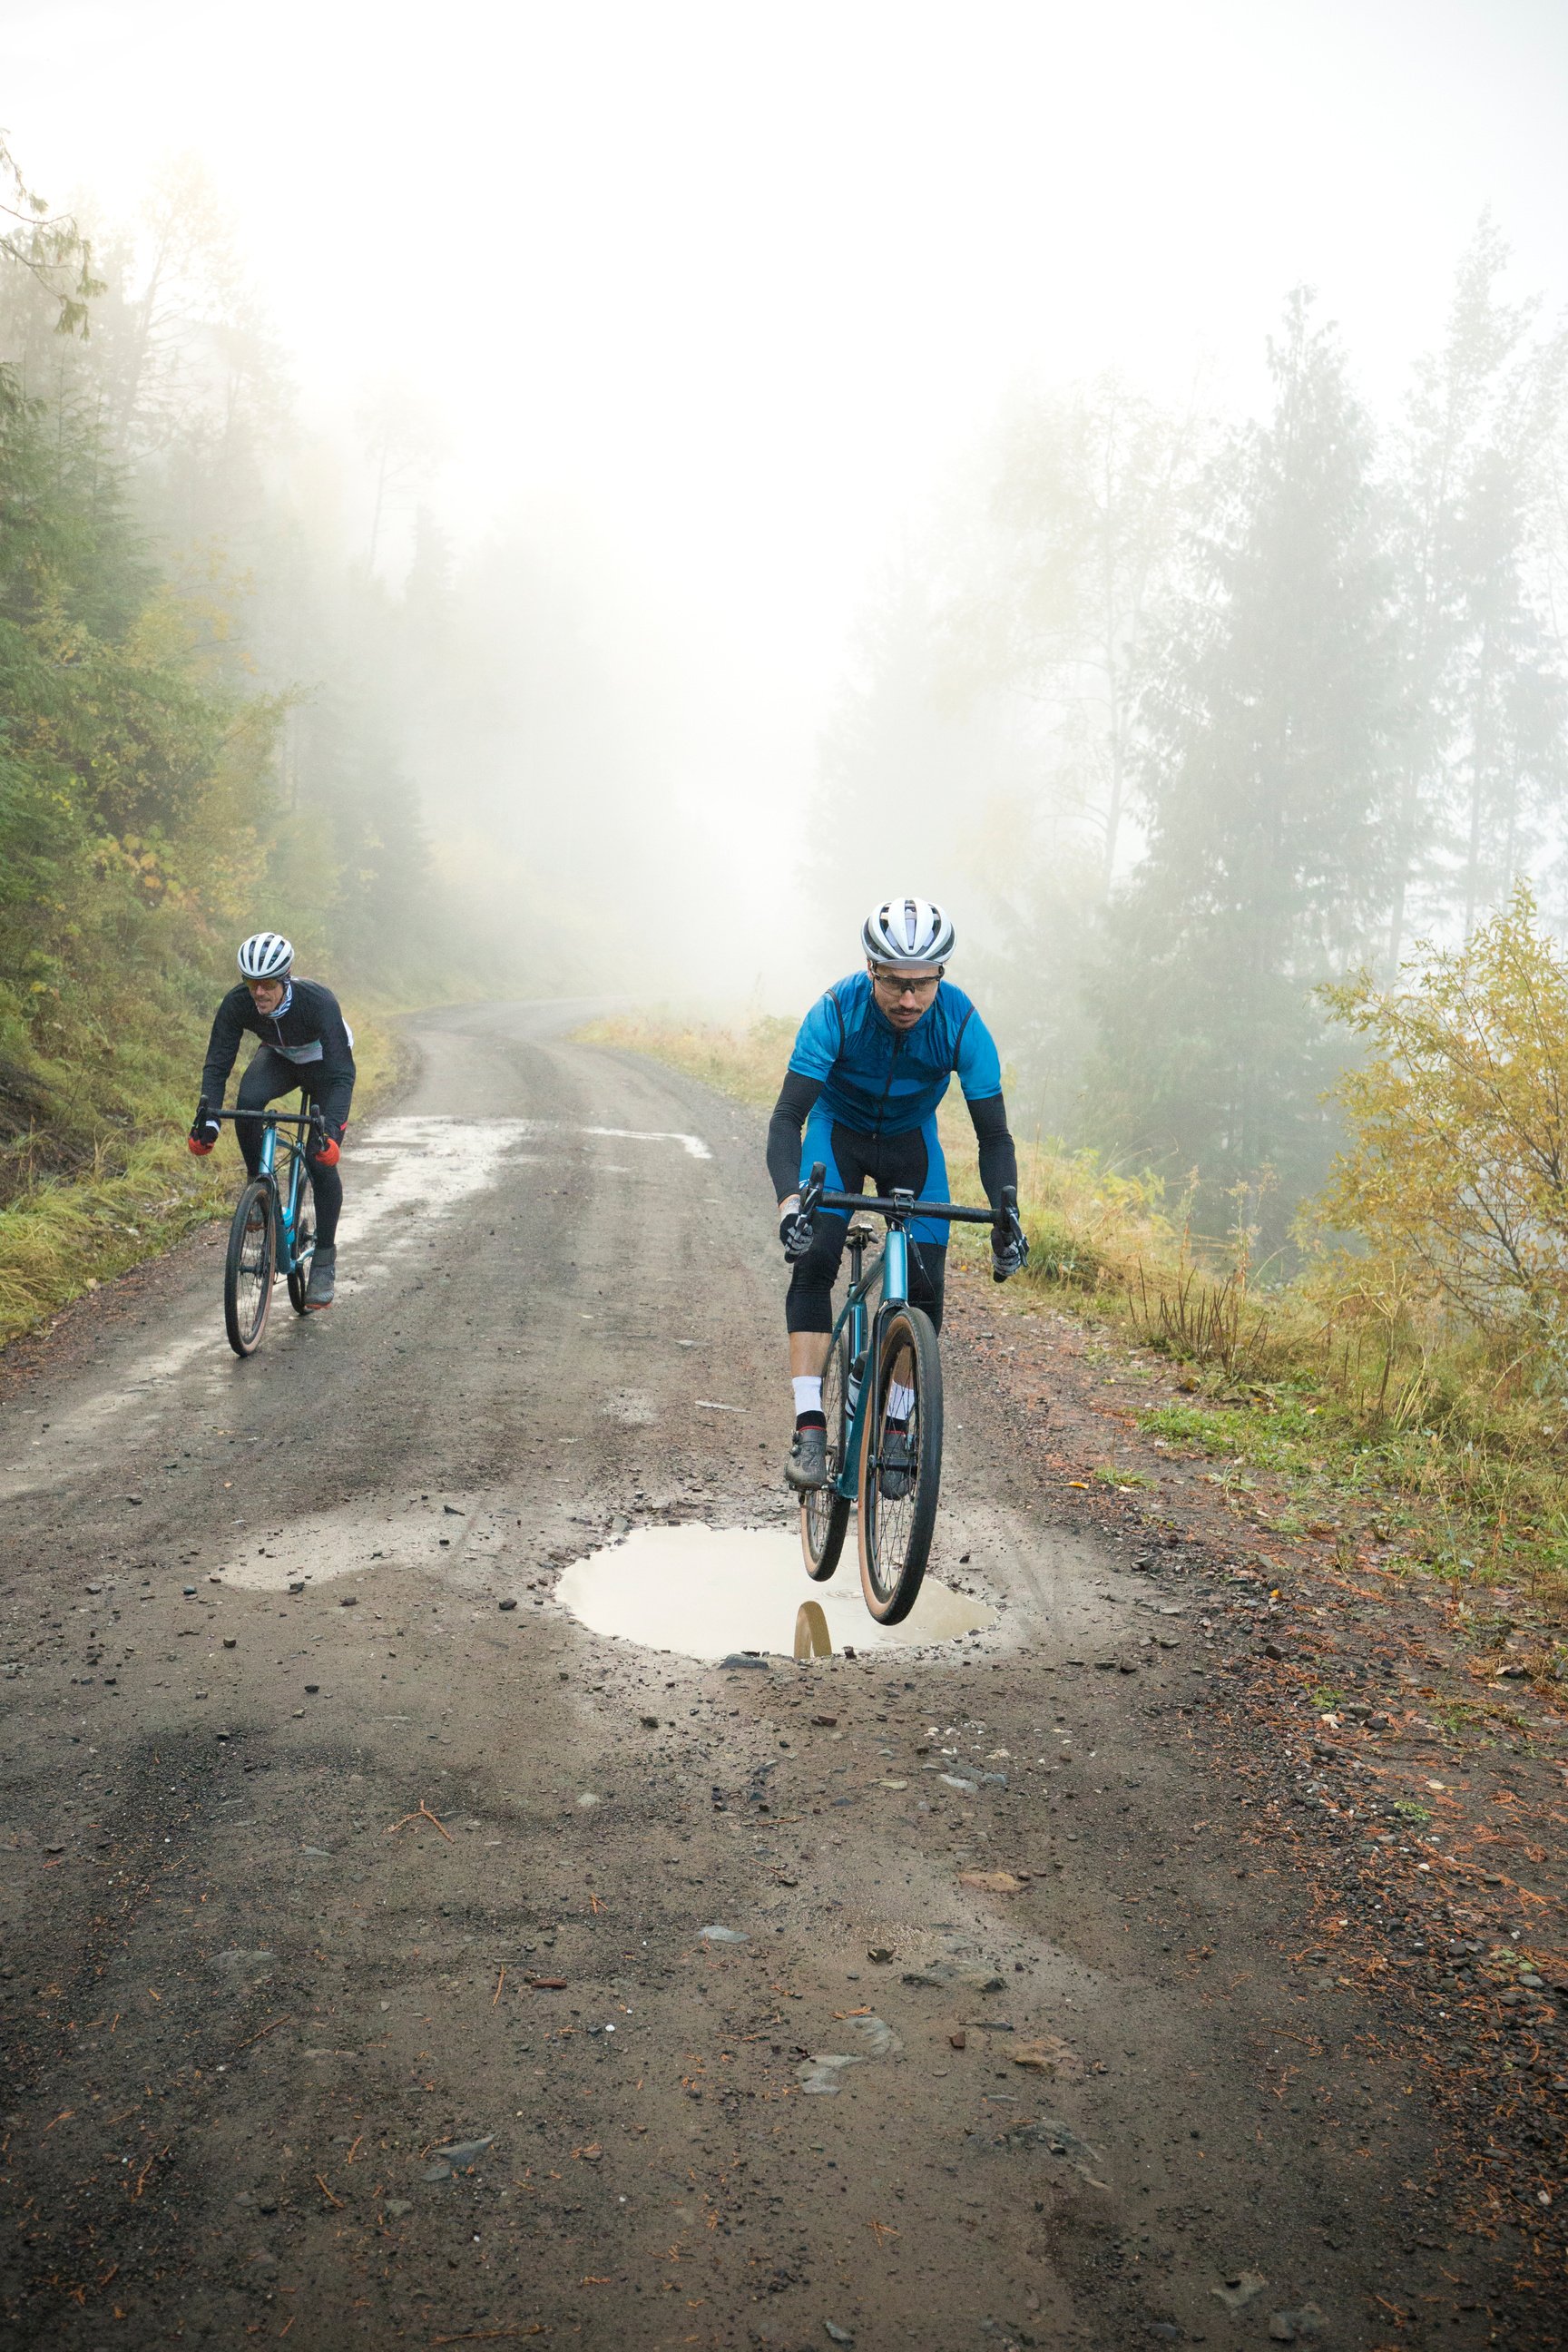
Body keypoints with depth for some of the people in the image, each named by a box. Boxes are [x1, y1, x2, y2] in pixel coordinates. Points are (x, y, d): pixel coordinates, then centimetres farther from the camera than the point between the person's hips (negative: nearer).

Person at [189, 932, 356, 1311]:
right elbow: (217, 1064, -26)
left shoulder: (319, 1002, -39)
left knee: (321, 1159, -14)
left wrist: (331, 1128, -55)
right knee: (248, 1101, -32)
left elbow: (342, 1074, -42)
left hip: (324, 1063, -3)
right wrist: (207, 1117, -41)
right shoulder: (237, 1003, -29)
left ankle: (324, 1257, 1)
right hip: (278, 1057, 3)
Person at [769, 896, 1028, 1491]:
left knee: (925, 1287, -9)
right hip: (837, 1132, -1)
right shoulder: (836, 1011, -32)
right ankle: (809, 1429, -22)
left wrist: (1006, 1219, -37)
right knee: (813, 1262, -23)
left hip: (912, 1141, 2)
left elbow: (994, 1136, -22)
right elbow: (786, 1118, -35)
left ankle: (895, 1430, 9)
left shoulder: (961, 1022, -28)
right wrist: (789, 1203, -52)